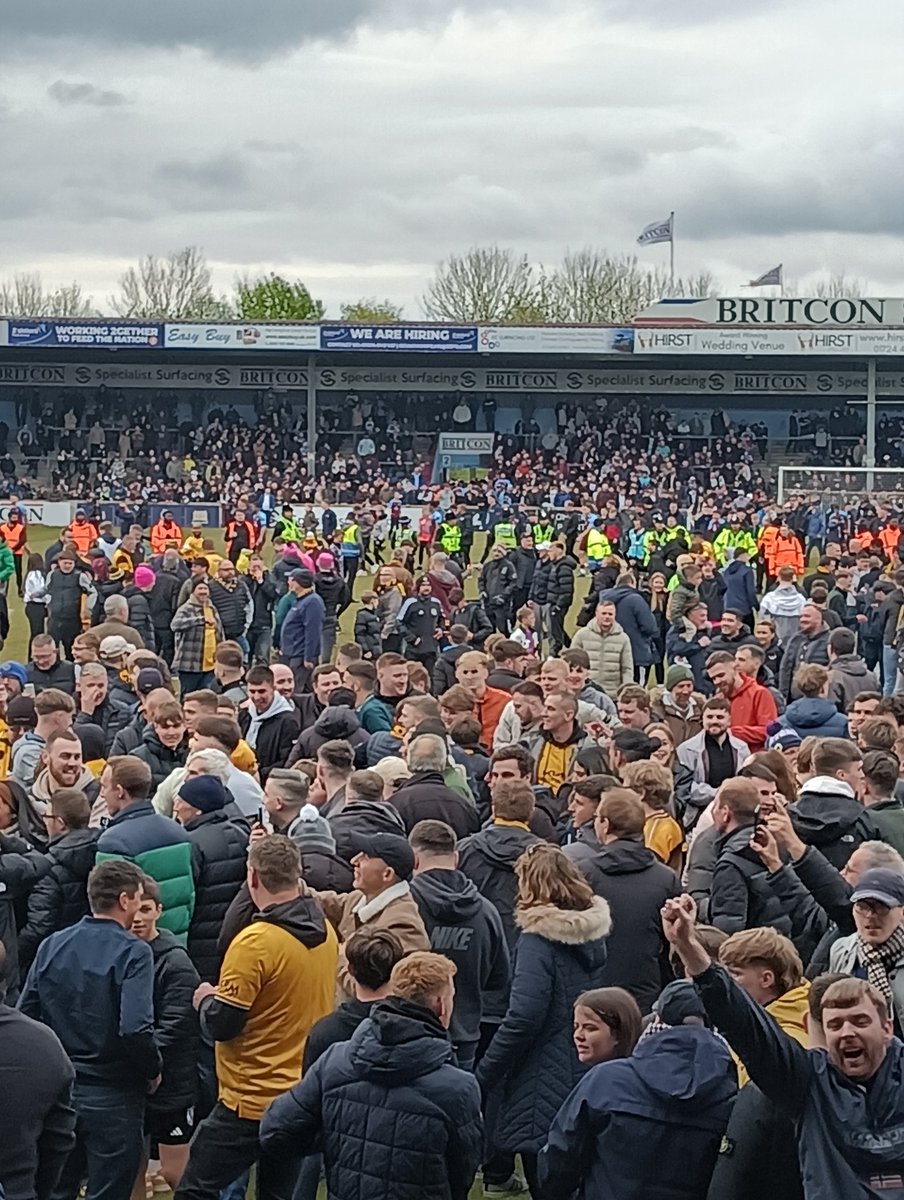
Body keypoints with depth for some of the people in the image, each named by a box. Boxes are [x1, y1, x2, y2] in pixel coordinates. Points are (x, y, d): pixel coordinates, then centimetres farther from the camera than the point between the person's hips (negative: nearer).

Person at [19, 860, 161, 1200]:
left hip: (57, 1090, 5)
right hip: (112, 1096, -5)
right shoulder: (132, 952, -14)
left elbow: (24, 1016, 2)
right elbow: (135, 1028, -24)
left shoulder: (51, 946, 2)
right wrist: (153, 1071, -7)